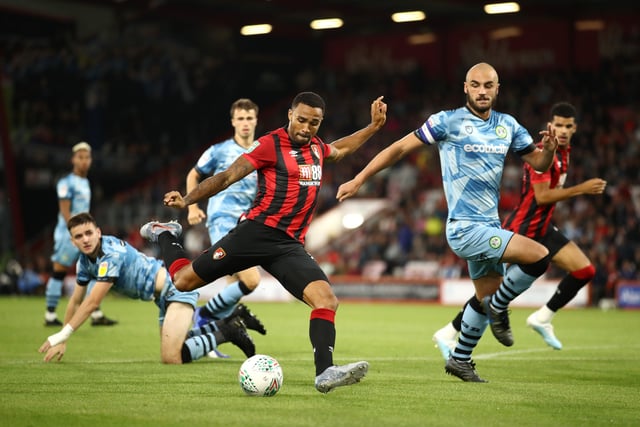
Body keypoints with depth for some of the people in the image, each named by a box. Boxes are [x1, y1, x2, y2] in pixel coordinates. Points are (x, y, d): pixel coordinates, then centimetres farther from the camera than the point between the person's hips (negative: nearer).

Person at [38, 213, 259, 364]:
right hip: (165, 296, 10)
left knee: (171, 358, -21)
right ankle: (231, 321, 25)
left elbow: (92, 303, -26)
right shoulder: (86, 260, 2)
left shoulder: (112, 254, -25)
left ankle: (228, 331, -7)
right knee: (171, 346, 25)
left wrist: (61, 336, -23)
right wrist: (62, 341, 13)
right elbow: (76, 301, 14)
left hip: (176, 287, -10)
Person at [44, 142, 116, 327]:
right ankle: (50, 316, 2)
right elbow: (65, 211, -16)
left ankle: (96, 315, 1)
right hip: (67, 234, -8)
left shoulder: (85, 182, 16)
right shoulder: (66, 182, -10)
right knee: (59, 272, -3)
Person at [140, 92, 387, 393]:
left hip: (289, 245, 5)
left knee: (326, 299, -18)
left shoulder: (316, 147, 16)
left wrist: (374, 126, 38)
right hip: (257, 232, -5)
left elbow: (340, 149, 42)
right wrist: (186, 200, -17)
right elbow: (228, 176, -9)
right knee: (184, 281, 1)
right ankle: (164, 235, 32)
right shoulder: (271, 144, -6)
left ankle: (324, 373, -22)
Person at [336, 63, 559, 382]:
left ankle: (460, 359, 32)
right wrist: (358, 181, -6)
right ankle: (499, 309, 3)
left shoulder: (507, 126, 8)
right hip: (465, 227, -7)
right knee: (539, 257, -19)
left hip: (488, 226, 7)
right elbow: (400, 148, -5)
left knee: (486, 296, 16)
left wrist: (549, 149, -11)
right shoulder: (448, 122, -9)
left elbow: (538, 163, 13)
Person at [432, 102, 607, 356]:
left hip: (543, 229, 9)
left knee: (585, 270, -2)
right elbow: (542, 196, -26)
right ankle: (448, 334, 5)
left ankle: (543, 318, 9)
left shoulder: (564, 150, 9)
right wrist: (581, 189, -26)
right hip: (521, 228, -9)